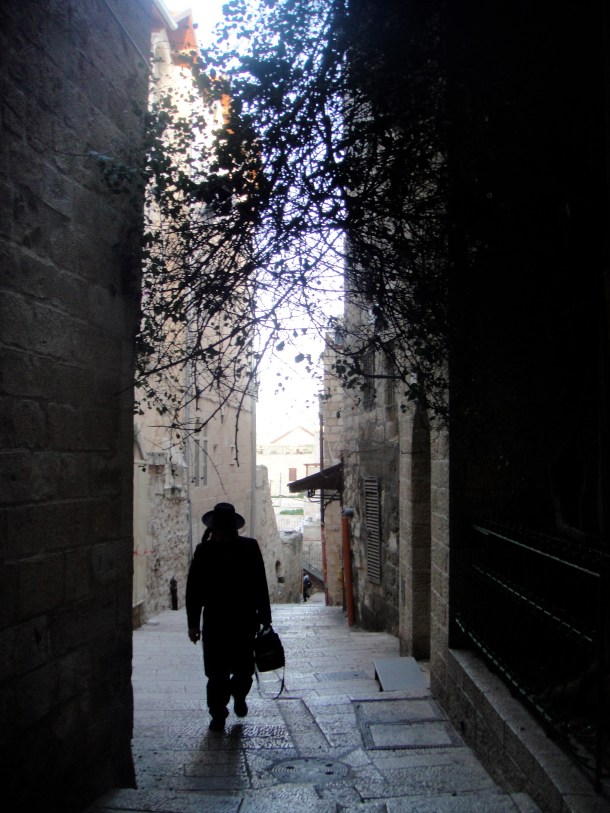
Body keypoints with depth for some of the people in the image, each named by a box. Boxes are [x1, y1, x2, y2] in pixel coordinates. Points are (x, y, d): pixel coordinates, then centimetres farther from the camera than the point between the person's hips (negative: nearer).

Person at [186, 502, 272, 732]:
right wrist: (193, 623, -1)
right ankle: (218, 714, 18)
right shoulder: (204, 551, -2)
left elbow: (260, 585, 4)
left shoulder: (249, 548, -1)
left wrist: (264, 617, 4)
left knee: (244, 669, 7)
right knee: (217, 673, 2)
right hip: (214, 622, 0)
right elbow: (193, 590, 1)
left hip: (245, 621, 1)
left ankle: (238, 695, 38)